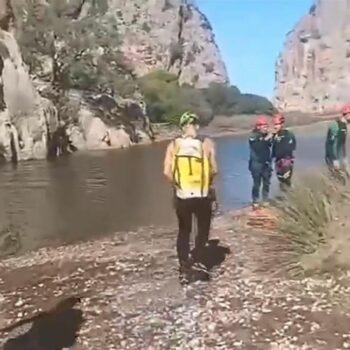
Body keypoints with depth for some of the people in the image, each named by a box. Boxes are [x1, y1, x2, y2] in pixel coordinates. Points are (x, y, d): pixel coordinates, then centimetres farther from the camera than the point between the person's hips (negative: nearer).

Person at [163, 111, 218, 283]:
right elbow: (214, 170, -8)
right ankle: (194, 259, 1)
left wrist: (177, 184, 10)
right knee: (203, 229, 19)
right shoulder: (207, 143, -6)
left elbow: (167, 172, -7)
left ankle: (184, 269, 18)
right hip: (203, 195, -1)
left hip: (181, 196, 2)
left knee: (183, 231, 17)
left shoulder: (173, 144, -2)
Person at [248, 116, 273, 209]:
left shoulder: (267, 135, 4)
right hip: (256, 163, -5)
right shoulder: (253, 136, -10)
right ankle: (255, 201, 9)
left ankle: (265, 200, 22)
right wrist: (265, 140, -29)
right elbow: (257, 147, -24)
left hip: (266, 163, 5)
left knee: (267, 183, 10)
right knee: (257, 184, -2)